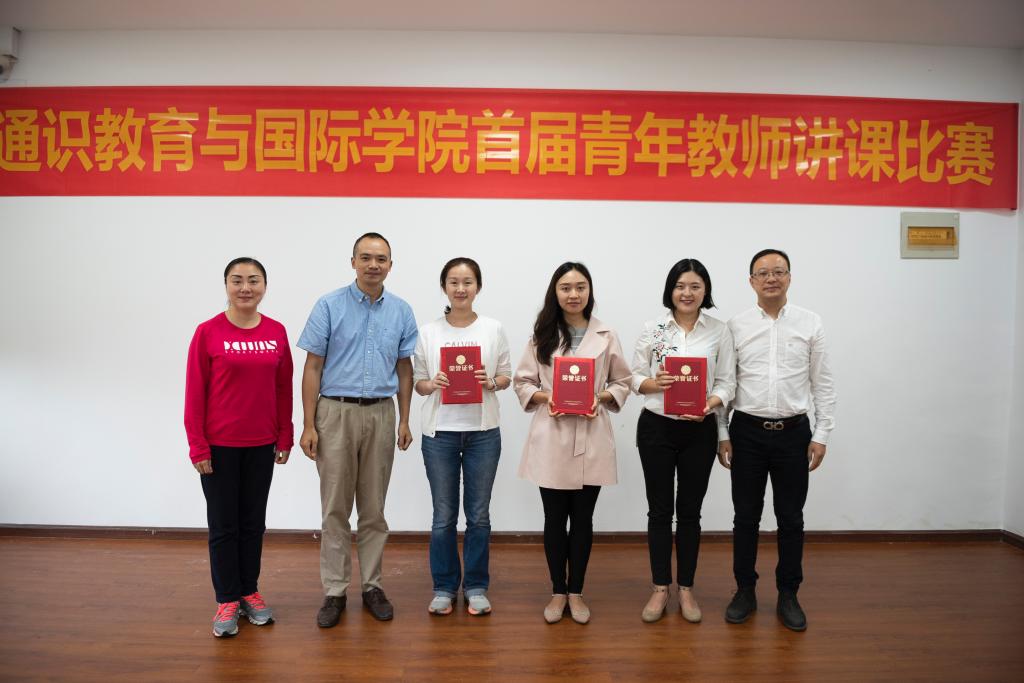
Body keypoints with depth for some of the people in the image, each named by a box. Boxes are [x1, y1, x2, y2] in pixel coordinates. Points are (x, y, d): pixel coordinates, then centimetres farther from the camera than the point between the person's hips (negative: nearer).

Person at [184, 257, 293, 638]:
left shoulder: (277, 332, 1)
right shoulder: (208, 332, -8)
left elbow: (283, 389, 6)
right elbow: (194, 393, -7)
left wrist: (285, 437, 5)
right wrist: (197, 446, -8)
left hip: (261, 445, 3)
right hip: (219, 446, -3)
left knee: (253, 522, 14)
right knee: (223, 525, 8)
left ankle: (250, 592, 28)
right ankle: (227, 601, 21)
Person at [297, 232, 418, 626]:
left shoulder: (401, 312, 5)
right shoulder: (329, 306, -3)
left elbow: (404, 369, 9)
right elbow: (313, 367, -3)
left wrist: (405, 421, 5)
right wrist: (308, 424, -8)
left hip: (381, 414, 2)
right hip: (336, 412, -2)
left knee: (374, 508, 10)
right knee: (335, 508, 5)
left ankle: (372, 586, 23)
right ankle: (334, 591, 16)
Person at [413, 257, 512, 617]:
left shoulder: (493, 329, 2)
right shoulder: (428, 332, 1)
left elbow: (506, 375, 7)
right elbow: (418, 382, 5)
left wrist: (491, 382, -14)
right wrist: (433, 384, -16)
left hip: (483, 432, 1)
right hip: (440, 433, 0)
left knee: (479, 514, 10)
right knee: (444, 516, 9)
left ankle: (476, 586, 27)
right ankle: (444, 587, 26)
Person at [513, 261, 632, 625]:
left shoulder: (606, 335, 2)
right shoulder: (541, 335, 3)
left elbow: (622, 382, 7)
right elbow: (522, 382, 5)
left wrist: (601, 398, -11)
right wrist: (545, 397, -13)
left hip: (591, 438, 0)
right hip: (551, 437, 0)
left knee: (582, 518, 11)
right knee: (554, 518, 9)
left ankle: (576, 592, 27)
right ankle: (558, 593, 26)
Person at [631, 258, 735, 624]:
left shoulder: (719, 331, 0)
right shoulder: (653, 328, -1)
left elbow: (727, 382, 0)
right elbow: (635, 377, 1)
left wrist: (709, 405, -20)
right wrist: (655, 383, -20)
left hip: (699, 430, 1)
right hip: (657, 428, 0)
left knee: (690, 510, 11)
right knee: (659, 509, 8)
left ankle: (686, 589, 26)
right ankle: (660, 589, 23)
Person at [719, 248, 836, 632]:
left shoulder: (810, 324, 1)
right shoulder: (736, 326, 0)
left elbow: (822, 385, 3)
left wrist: (821, 435, -1)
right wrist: (722, 434, -1)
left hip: (793, 432, 0)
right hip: (747, 431, 0)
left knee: (791, 518, 10)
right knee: (746, 517, 10)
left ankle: (788, 595, 26)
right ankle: (745, 591, 25)